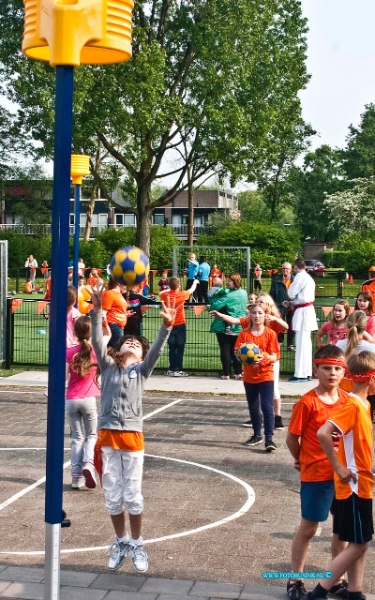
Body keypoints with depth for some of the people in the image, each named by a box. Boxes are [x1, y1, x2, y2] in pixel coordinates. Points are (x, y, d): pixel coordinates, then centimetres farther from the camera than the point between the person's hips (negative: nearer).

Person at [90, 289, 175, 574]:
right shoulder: (108, 366, 8)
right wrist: (97, 311, -17)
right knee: (113, 496, 9)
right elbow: (97, 341, -5)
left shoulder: (142, 370, 7)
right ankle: (121, 542, 28)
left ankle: (137, 544, 21)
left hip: (132, 436, -1)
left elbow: (156, 350, -8)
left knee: (133, 496, 4)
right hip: (108, 435, 1)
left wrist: (166, 326, -24)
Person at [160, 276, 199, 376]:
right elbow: (191, 290, 9)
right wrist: (195, 282, 28)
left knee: (172, 348, 9)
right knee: (180, 348, 0)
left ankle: (171, 369, 10)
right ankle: (177, 370, -3)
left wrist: (170, 289, 26)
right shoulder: (182, 295, -10)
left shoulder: (165, 295, -5)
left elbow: (160, 293, 20)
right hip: (180, 325, -3)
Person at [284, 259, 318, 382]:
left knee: (301, 344, -9)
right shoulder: (308, 278, 18)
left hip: (302, 312, -10)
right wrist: (291, 303, 9)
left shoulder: (300, 276, -12)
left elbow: (291, 293, -12)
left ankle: (300, 374, -8)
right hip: (307, 310, 10)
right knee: (306, 343, 12)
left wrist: (289, 302, 9)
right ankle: (307, 373, 17)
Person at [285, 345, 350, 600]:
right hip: (316, 475, -5)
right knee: (308, 528, 6)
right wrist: (303, 461, 4)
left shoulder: (347, 400, 0)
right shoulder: (307, 402, -16)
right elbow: (292, 438, -9)